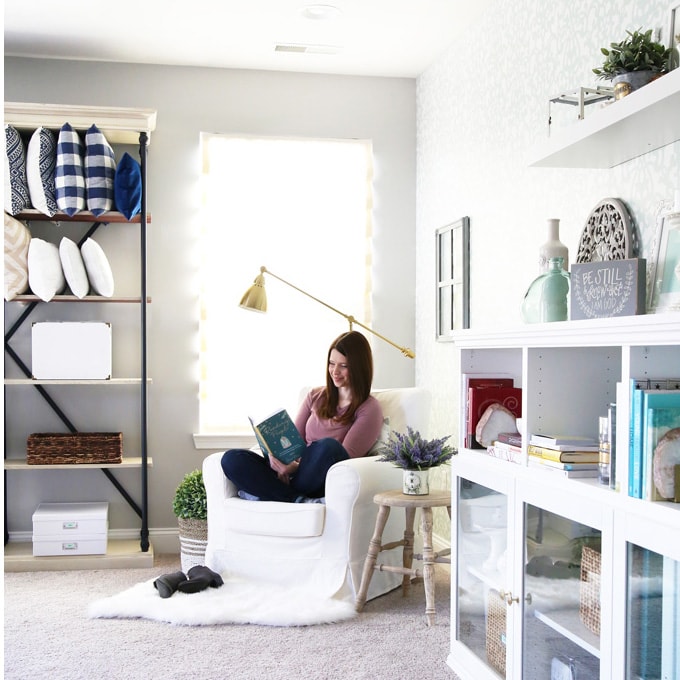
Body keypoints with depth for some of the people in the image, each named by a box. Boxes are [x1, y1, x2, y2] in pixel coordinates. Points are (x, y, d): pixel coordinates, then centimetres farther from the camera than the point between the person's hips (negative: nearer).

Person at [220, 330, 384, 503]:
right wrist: (278, 457, -8)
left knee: (328, 446, -37)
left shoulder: (369, 408, 4)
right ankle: (300, 501, -30)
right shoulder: (315, 396, 22)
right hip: (289, 475, 5)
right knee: (232, 458, -16)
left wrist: (297, 467, -19)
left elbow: (345, 457, -7)